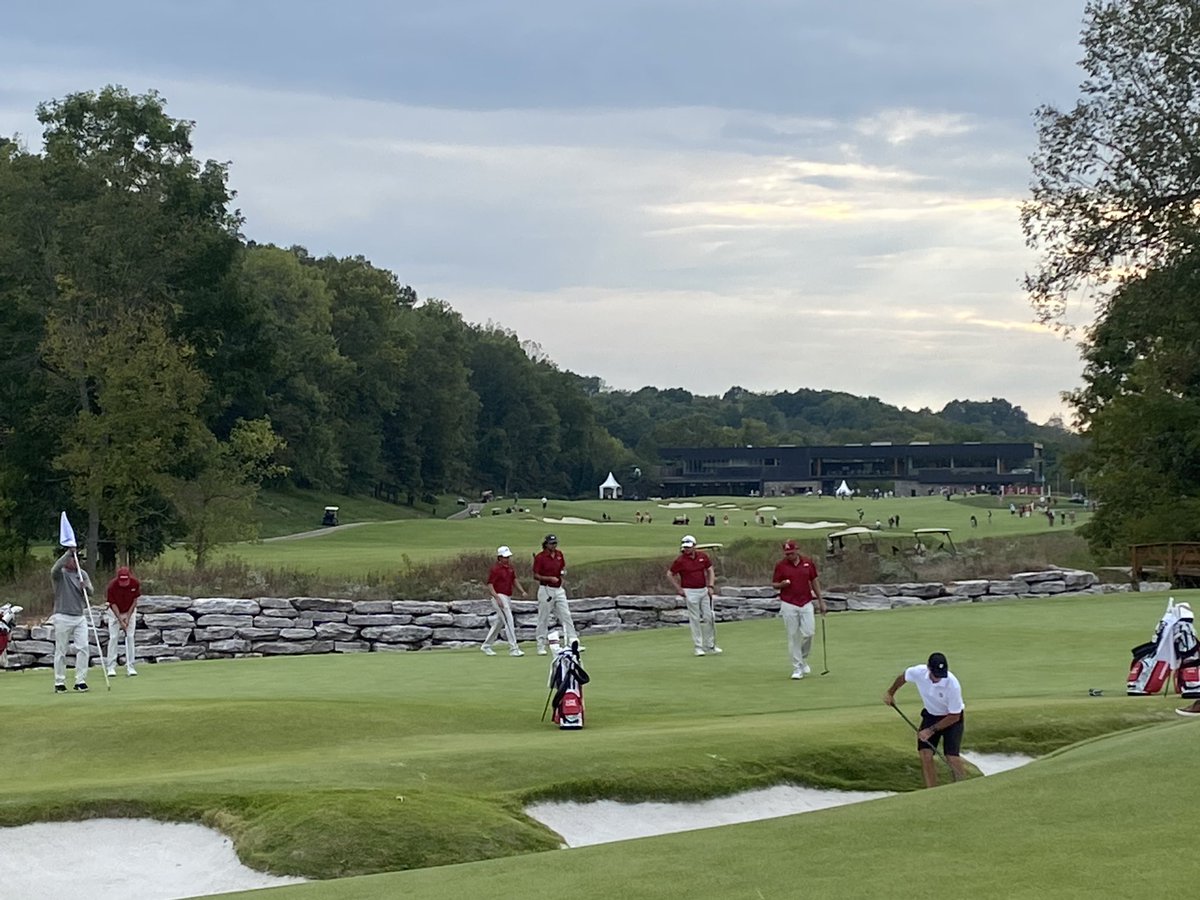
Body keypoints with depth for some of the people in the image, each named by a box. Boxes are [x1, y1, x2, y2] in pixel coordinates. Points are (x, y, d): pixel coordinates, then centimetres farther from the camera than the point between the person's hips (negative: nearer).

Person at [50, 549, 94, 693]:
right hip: (63, 617, -4)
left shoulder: (82, 574, 12)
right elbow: (55, 568, -27)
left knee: (83, 648, -5)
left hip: (80, 616, 4)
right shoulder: (60, 574, -2)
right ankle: (59, 683, 6)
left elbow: (90, 589, 0)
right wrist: (69, 552, -28)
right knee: (61, 651, 0)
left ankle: (80, 681, 0)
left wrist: (85, 587, -23)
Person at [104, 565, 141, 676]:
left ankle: (130, 666, -3)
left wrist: (128, 617, -13)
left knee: (130, 637, -5)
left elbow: (135, 601, -9)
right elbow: (113, 604, -18)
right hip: (115, 612, -1)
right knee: (113, 637, -9)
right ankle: (111, 667, -6)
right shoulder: (112, 585, -26)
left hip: (130, 612, 1)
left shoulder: (135, 583, -21)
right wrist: (120, 620, -22)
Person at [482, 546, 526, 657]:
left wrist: (522, 591, 10)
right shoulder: (495, 569, -12)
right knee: (509, 622, -14)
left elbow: (514, 580, 23)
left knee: (499, 623, 16)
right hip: (500, 597, -9)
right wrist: (497, 598, -25)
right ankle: (513, 649, -15)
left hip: (508, 598, 9)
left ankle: (486, 646, 29)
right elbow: (489, 585, -15)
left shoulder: (510, 567, 11)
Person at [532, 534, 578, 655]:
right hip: (546, 590, -5)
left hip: (559, 590, 6)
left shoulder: (559, 554, 8)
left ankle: (573, 643, 1)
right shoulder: (540, 557, -10)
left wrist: (564, 572, -1)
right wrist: (550, 578, -24)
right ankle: (541, 647, 8)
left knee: (566, 616, 1)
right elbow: (535, 576, -11)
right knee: (543, 619, 0)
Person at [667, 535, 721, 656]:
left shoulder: (703, 557, 2)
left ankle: (709, 646, 16)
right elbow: (669, 574, 1)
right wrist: (678, 588, -2)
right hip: (690, 592, -4)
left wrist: (710, 586, 3)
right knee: (695, 620, -2)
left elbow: (709, 570, 13)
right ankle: (698, 647, 4)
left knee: (709, 617, 6)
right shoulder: (680, 561, -9)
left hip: (704, 590, 4)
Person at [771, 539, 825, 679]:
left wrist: (820, 601, 11)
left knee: (808, 632, -6)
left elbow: (814, 581, 12)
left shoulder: (808, 563, 4)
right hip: (789, 605, -2)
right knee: (793, 636, -1)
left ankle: (803, 658, 21)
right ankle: (797, 668, 6)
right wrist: (781, 584, -19)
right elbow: (774, 584, 5)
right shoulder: (780, 565, -1)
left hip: (806, 603, 2)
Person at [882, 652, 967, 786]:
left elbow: (954, 716, -22)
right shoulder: (918, 672, -23)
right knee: (925, 755, -10)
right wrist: (890, 693, 13)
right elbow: (903, 676, 4)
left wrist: (931, 730, -23)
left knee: (952, 758, -17)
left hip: (952, 718, -4)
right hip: (930, 715, 4)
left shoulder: (952, 684, -33)